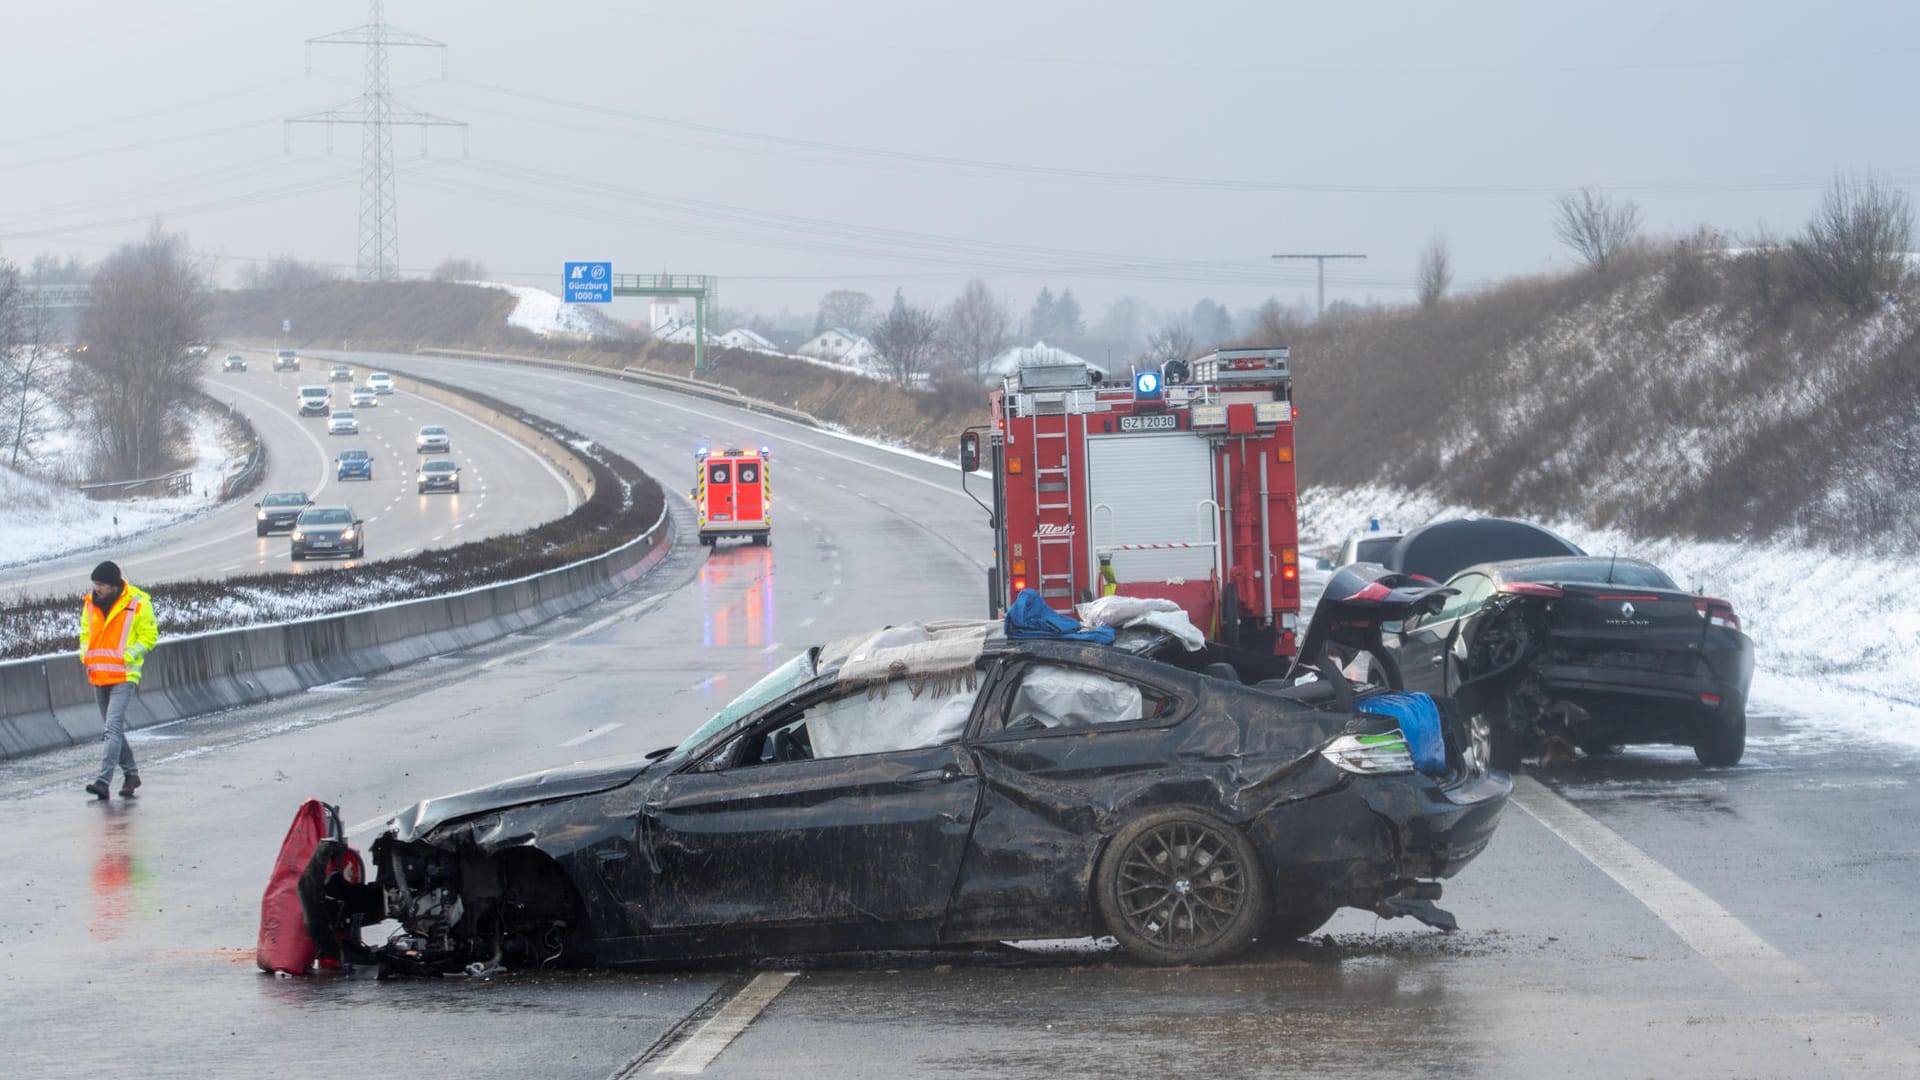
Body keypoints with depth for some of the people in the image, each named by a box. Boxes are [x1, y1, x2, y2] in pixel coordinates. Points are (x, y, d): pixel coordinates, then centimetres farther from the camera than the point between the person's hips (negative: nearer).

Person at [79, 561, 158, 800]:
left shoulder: (138, 604, -9)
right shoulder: (90, 605, 8)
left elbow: (149, 636, -5)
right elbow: (85, 633, 21)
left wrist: (127, 656, -16)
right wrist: (86, 654, 3)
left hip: (124, 676, -7)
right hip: (98, 677, 7)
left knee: (113, 728, -16)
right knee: (113, 730, 14)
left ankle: (103, 780, -21)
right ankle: (130, 773, 28)